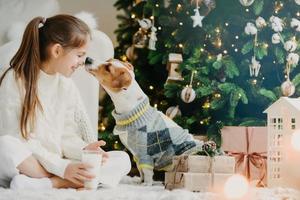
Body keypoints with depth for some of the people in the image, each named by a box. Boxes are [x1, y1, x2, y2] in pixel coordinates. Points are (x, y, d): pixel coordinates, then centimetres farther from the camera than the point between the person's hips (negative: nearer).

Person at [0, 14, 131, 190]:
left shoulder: (66, 86, 8)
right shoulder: (15, 80, -9)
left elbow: (66, 136, 9)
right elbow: (15, 140, -15)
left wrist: (83, 150, -14)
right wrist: (61, 167, -23)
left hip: (59, 165, 6)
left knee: (122, 159, -11)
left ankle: (46, 184, -25)